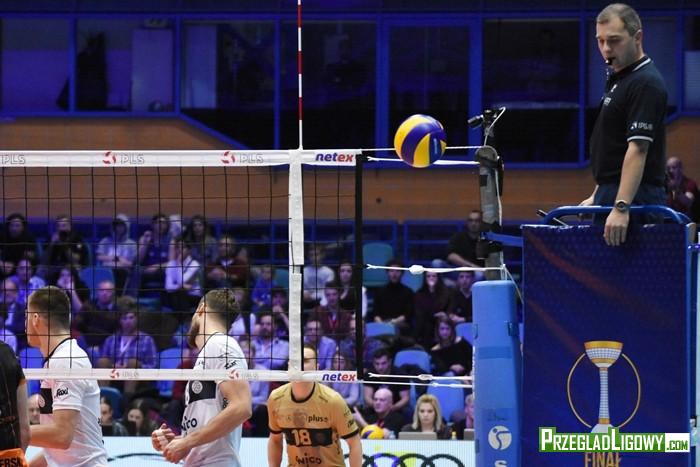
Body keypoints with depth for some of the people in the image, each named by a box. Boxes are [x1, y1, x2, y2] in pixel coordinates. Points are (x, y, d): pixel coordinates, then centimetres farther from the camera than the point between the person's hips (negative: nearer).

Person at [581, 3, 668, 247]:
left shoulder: (646, 84, -16)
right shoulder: (618, 80, 17)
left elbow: (638, 149, -25)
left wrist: (621, 207, -32)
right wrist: (597, 196, 24)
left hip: (633, 199, -10)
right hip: (613, 194, 10)